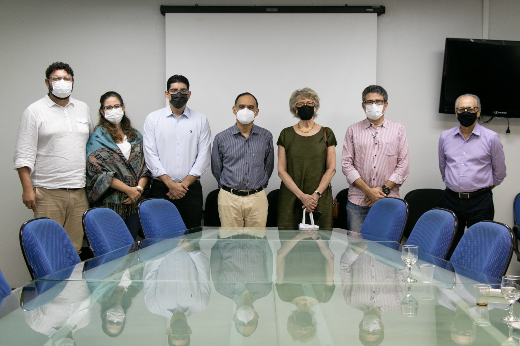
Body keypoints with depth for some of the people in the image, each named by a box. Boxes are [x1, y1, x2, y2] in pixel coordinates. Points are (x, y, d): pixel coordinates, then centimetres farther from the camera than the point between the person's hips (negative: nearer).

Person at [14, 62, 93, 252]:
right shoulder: (34, 111, 1)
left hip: (80, 191, 4)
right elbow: (24, 155, -3)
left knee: (75, 247, 5)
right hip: (48, 192, -4)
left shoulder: (83, 108, 16)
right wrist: (27, 188, -12)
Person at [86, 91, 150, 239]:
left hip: (134, 200, 5)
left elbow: (145, 164, 10)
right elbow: (98, 171, -11)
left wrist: (140, 188, -8)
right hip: (110, 202, -4)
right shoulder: (98, 137, -2)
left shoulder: (135, 135, 14)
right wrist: (128, 189, -15)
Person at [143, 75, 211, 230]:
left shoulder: (200, 120, 7)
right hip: (161, 188, 0)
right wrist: (170, 184, -9)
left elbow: (204, 155, 1)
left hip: (191, 188, 1)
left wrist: (184, 184, -7)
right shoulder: (153, 119, 5)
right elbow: (150, 154, -1)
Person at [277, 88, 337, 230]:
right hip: (291, 198, 0)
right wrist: (302, 196, -11)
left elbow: (331, 168, 3)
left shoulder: (326, 133, 7)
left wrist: (316, 194, -10)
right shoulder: (286, 134, 6)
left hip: (321, 198, 0)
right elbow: (281, 170, 0)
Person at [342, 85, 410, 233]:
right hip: (358, 202, 0)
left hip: (389, 202, 0)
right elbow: (346, 164, 2)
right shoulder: (353, 130, 10)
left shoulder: (398, 130, 10)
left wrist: (384, 189, -7)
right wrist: (368, 190, -8)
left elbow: (403, 165, 5)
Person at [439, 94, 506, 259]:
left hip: (480, 202, -3)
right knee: (449, 250, 7)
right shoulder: (445, 137, 6)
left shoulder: (491, 138, -3)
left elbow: (499, 171, 8)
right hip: (451, 200, 3)